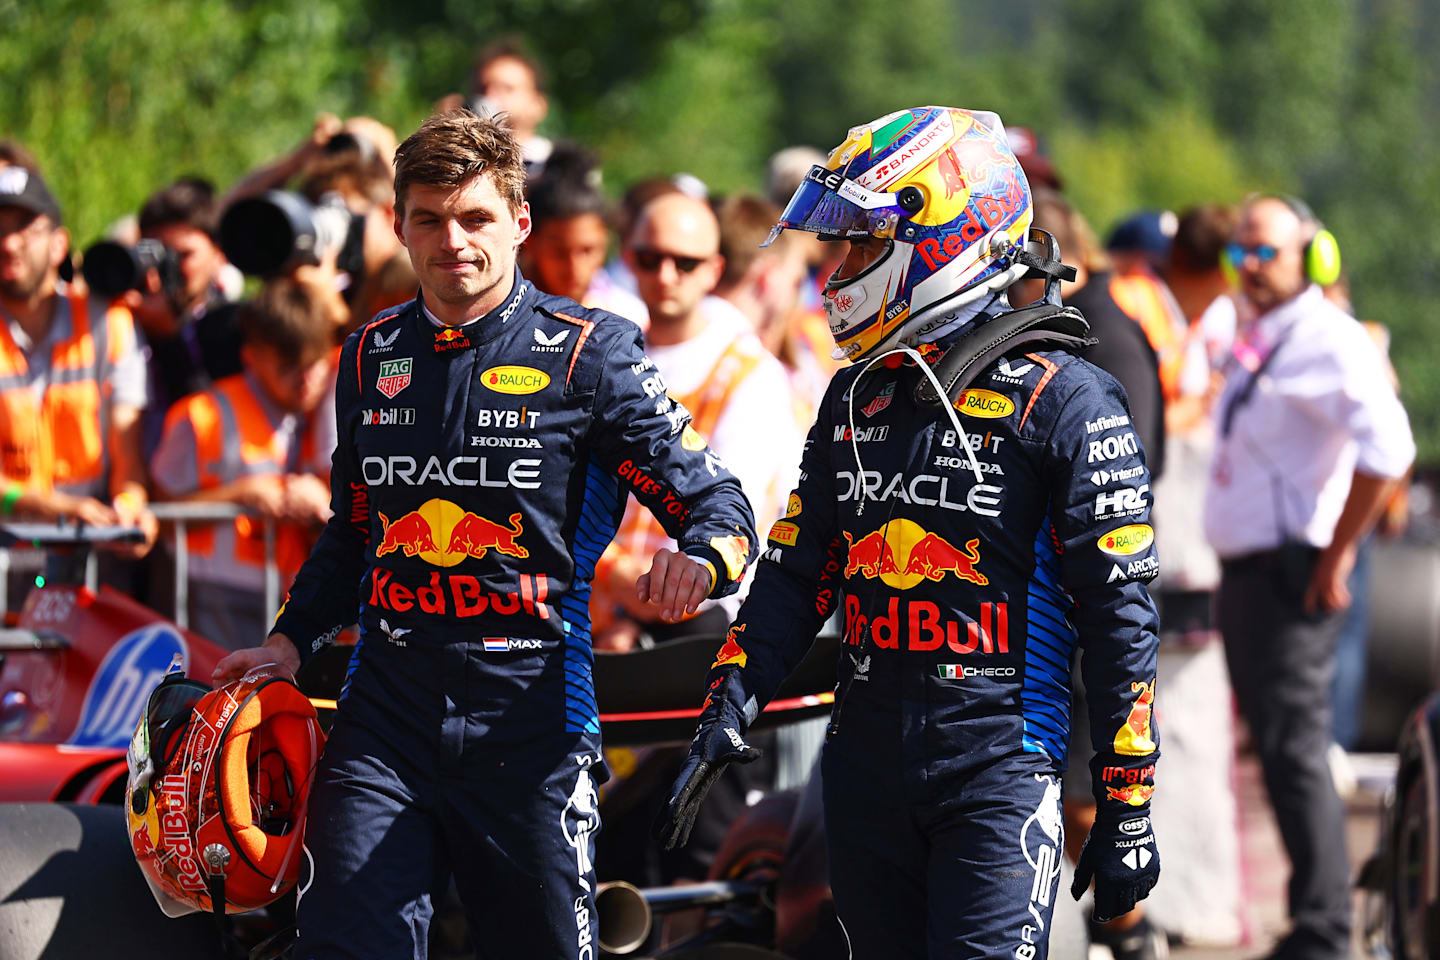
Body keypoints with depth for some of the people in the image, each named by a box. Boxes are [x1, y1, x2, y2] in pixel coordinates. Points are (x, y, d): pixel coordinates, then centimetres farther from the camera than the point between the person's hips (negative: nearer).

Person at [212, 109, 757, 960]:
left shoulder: (589, 353, -1)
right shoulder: (371, 357, 13)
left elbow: (717, 503, -3)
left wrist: (701, 559, -26)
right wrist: (292, 641, 14)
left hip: (528, 711, -3)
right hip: (389, 707, 3)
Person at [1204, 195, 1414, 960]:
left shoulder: (1328, 341, -13)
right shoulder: (1256, 342, 16)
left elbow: (1387, 448, -26)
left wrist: (1336, 555, -22)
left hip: (1290, 572, -10)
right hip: (1243, 571, 10)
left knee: (1293, 748, -12)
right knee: (1277, 747, 11)